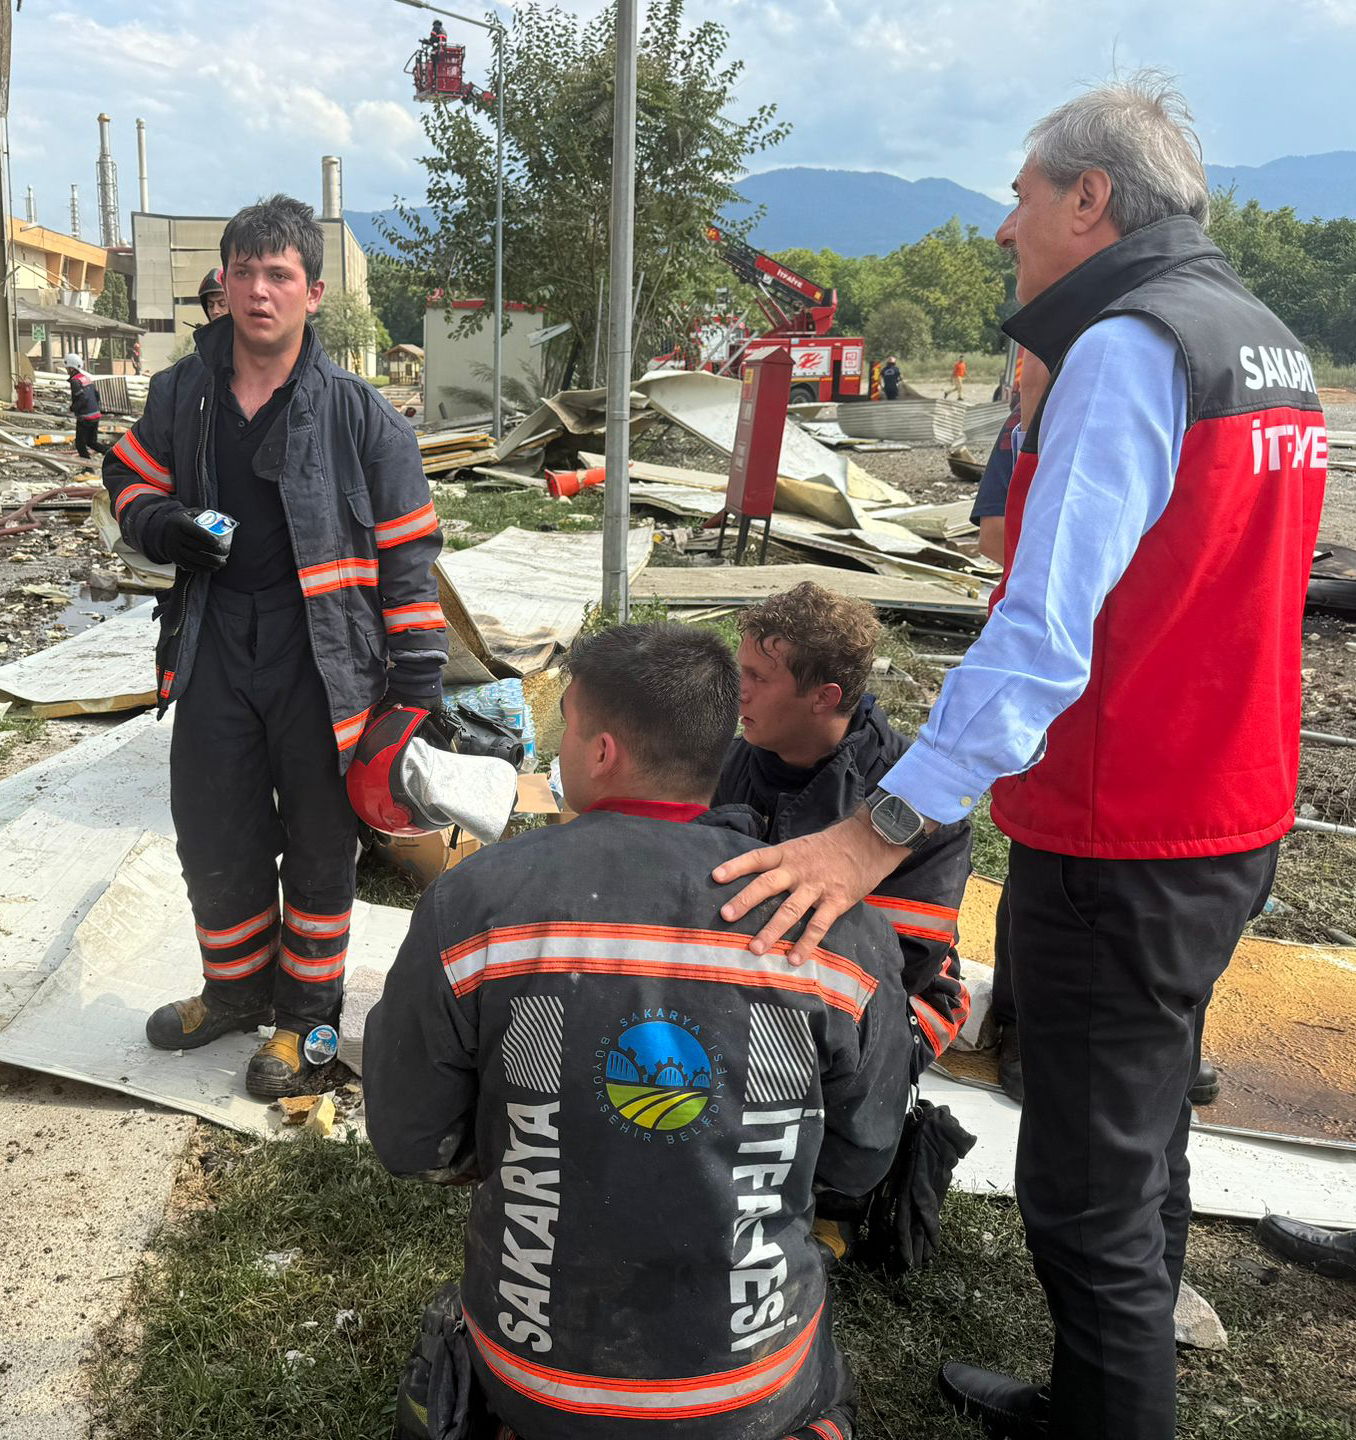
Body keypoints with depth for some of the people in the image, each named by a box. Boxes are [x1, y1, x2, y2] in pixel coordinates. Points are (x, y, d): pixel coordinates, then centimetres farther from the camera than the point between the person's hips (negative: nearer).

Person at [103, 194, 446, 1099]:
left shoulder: (359, 414, -7)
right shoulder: (181, 393, 4)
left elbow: (408, 553, -4)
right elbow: (131, 475, 21)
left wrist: (418, 682, -6)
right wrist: (160, 524, -5)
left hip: (322, 658, -3)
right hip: (214, 648, 4)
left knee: (319, 844, 9)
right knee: (213, 835, 14)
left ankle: (306, 1010, 29)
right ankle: (236, 988, 39)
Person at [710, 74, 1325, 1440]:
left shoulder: (1126, 350, -18)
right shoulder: (1267, 347, 12)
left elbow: (1044, 637, -29)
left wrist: (884, 825, -30)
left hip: (1116, 853, -10)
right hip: (1229, 827, 10)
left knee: (1089, 1199, 3)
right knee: (1140, 1153, 23)